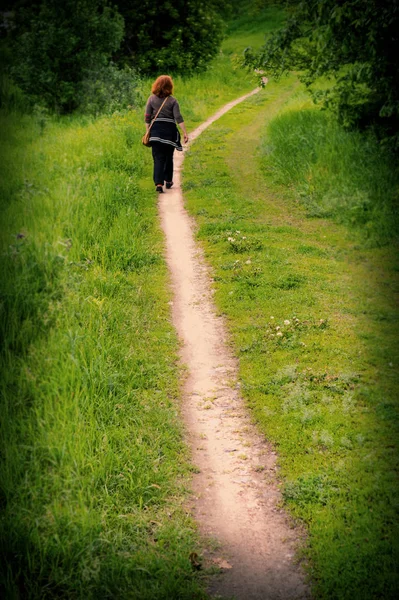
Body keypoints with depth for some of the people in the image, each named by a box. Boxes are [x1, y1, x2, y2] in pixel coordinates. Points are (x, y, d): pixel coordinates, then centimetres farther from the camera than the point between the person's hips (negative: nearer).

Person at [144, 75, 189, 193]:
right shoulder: (172, 100, -3)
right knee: (169, 157, 16)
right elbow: (178, 118, -8)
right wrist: (185, 133, -7)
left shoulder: (152, 99, 1)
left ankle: (158, 183, -15)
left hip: (156, 129, 1)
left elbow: (147, 118, 1)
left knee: (158, 158, 0)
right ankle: (168, 181, 28)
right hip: (170, 130, -1)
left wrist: (147, 131, 10)